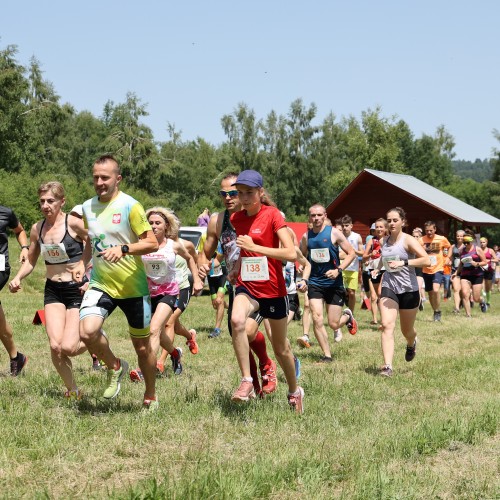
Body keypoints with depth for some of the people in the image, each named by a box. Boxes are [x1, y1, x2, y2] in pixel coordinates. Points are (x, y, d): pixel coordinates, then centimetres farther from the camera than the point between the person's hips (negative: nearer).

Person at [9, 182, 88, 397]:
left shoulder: (74, 223, -13)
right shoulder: (37, 228, 5)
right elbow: (31, 261, 18)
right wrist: (18, 278, 1)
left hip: (77, 290, -5)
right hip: (52, 290, 5)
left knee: (68, 347, -14)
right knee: (55, 346, -9)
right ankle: (72, 390, 13)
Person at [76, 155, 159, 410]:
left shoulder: (130, 206, -12)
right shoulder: (87, 207, 6)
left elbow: (152, 243, -16)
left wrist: (123, 249, -30)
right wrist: (83, 262, 10)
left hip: (133, 287, -4)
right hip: (101, 284, 4)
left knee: (142, 346, 9)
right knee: (87, 331, -22)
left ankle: (150, 397, 32)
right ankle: (115, 367, 7)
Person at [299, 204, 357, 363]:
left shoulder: (334, 233, -7)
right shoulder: (306, 236, 3)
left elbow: (351, 253, -6)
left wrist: (338, 270, -17)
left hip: (334, 283, -2)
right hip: (315, 282, 2)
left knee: (334, 324, 1)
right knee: (317, 318, -14)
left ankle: (347, 315, 37)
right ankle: (327, 354, -2)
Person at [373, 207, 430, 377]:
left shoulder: (408, 240, -10)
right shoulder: (385, 241, 7)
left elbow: (426, 260, -23)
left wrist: (403, 263, -31)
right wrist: (378, 268, 15)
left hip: (408, 290, -3)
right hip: (389, 288, 3)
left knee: (406, 330, 14)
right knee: (387, 325, -18)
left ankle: (411, 344, 53)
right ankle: (387, 366, -25)